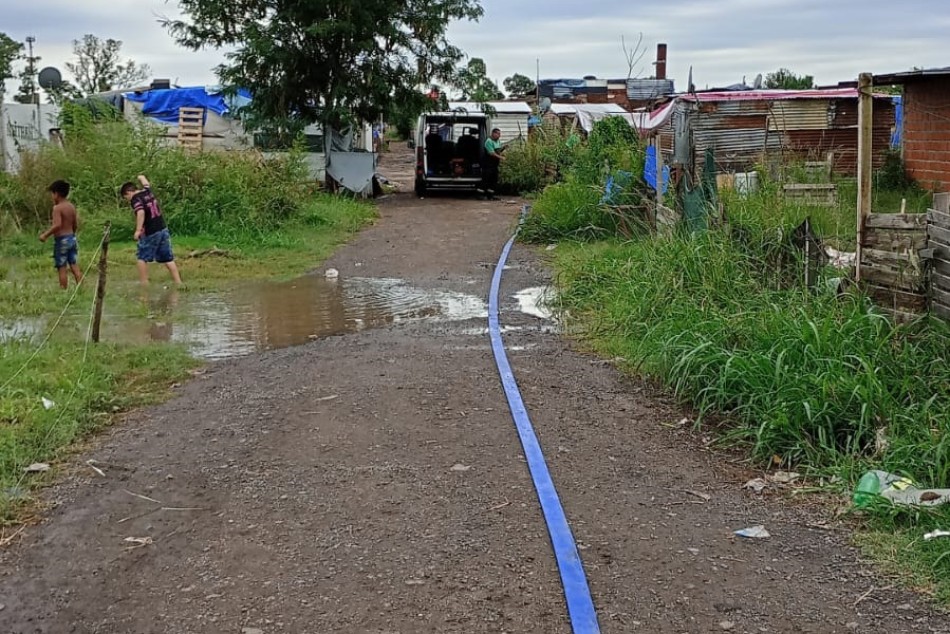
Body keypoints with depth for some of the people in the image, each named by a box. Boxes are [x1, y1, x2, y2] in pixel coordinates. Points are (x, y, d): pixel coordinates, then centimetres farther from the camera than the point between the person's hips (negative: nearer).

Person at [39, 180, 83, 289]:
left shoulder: (57, 208, -13)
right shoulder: (72, 206, 8)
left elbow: (57, 225, -26)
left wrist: (45, 234, -17)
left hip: (61, 240, -7)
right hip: (72, 238, 7)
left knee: (62, 269, 0)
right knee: (75, 267, 6)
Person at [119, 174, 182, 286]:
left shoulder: (135, 199, -11)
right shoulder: (147, 191, 10)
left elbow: (141, 212, -29)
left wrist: (138, 230, -32)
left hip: (150, 233, -7)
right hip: (163, 229, 7)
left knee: (141, 258, 7)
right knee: (168, 258, 10)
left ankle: (144, 284, 6)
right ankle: (178, 283, 6)